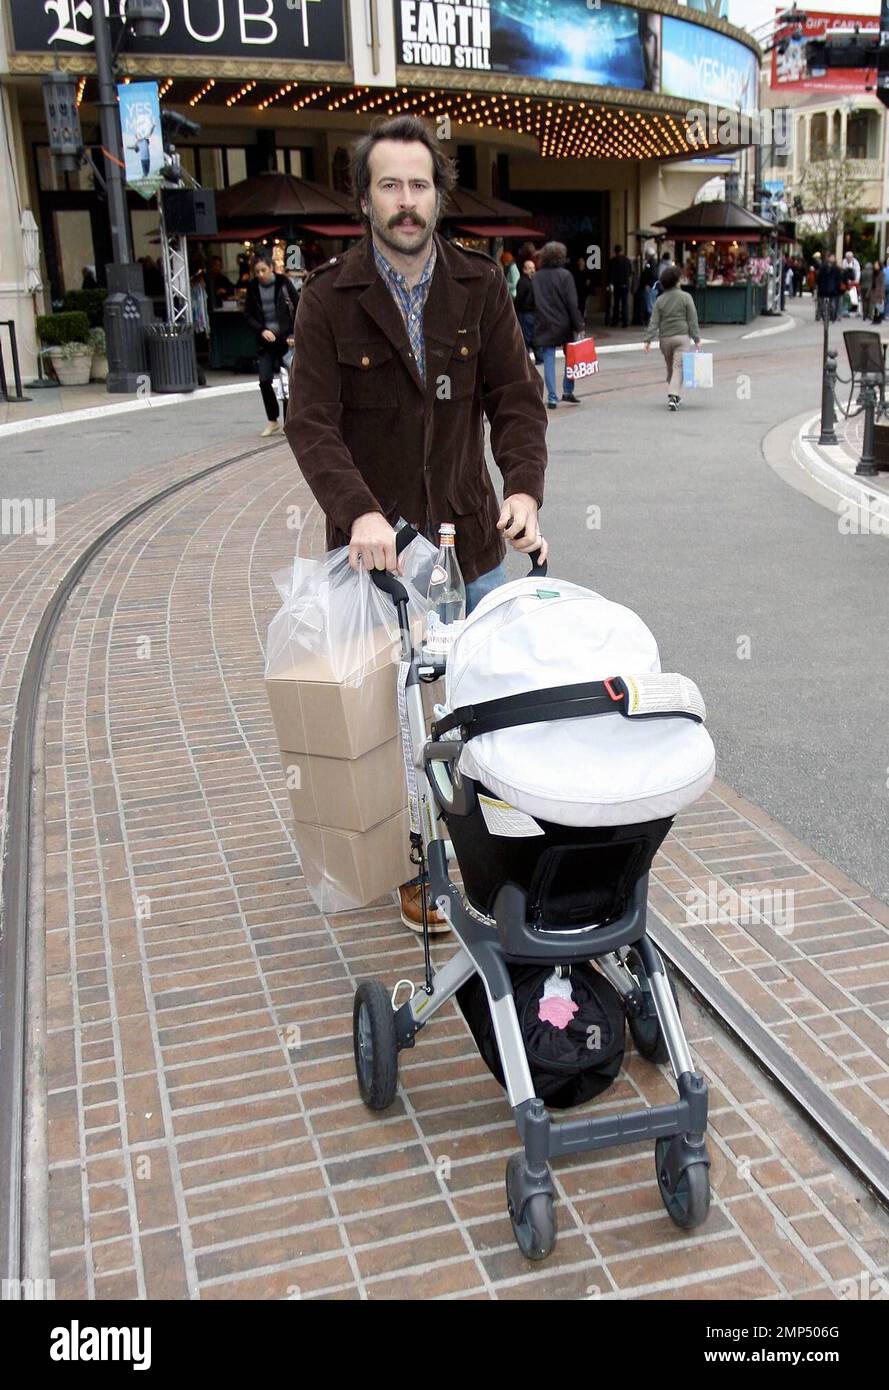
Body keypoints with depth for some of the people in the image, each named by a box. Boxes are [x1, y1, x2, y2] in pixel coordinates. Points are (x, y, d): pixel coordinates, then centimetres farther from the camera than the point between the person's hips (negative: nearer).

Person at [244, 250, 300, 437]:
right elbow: (248, 314, 7)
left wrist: (294, 334, -10)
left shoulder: (283, 283, -4)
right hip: (266, 340, 2)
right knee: (264, 381, -5)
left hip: (286, 337, -2)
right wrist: (262, 330, -9)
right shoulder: (253, 287, 3)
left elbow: (298, 308, -1)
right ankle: (273, 420, 11)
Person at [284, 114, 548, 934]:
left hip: (471, 537, 3)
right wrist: (358, 510, -28)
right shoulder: (330, 298, -5)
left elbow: (516, 397, 0)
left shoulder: (481, 286, 2)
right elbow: (311, 422, -11)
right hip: (377, 545, -2)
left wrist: (524, 489, -18)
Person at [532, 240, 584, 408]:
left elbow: (533, 303, 6)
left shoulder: (537, 277, 3)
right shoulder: (564, 275, -8)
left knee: (548, 362, 3)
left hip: (543, 326, 2)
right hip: (563, 325, -2)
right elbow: (572, 303, -10)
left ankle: (552, 398, -1)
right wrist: (579, 325, -7)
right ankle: (568, 392, 15)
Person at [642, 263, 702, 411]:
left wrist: (648, 340, -4)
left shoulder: (660, 300, 3)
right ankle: (673, 396, -24)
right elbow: (692, 320, -4)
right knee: (678, 367, -8)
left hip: (665, 338, 3)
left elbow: (654, 322, -3)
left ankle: (673, 395, 25)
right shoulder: (685, 297, -3)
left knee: (670, 368, 17)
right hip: (682, 337, -3)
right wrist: (697, 338, -1)